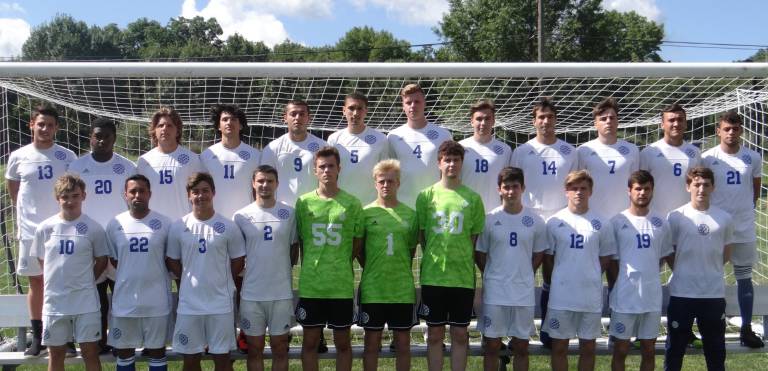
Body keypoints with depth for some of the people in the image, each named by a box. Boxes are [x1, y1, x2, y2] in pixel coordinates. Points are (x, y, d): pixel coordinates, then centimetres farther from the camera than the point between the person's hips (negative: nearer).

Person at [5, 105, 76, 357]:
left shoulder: (67, 157, -1)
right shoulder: (18, 157, 1)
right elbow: (13, 190, 13)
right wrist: (28, 211, 9)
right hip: (30, 230, 1)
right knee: (36, 282, 9)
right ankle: (37, 338, 17)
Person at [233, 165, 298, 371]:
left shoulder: (289, 213, -1)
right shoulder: (241, 216, -1)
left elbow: (294, 248, 7)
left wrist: (281, 269, 5)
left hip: (282, 293, 0)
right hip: (251, 294, 0)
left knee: (280, 348, 9)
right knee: (254, 349, 9)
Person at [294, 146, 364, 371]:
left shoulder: (351, 203, -1)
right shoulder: (303, 202, 2)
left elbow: (358, 242, 6)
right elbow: (300, 241, 8)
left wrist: (341, 264, 4)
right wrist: (310, 268, 6)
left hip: (342, 286, -1)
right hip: (310, 286, 1)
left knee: (342, 342, 9)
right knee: (310, 342, 9)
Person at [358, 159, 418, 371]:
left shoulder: (409, 214, 4)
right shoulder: (366, 213, 0)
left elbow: (411, 249, 11)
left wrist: (401, 272, 7)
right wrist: (372, 270, 2)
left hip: (403, 289, 1)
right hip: (372, 288, -1)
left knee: (403, 343, 8)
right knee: (372, 342, 7)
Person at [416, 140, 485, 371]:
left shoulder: (473, 198, 3)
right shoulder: (426, 196, 2)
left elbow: (476, 238, 6)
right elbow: (420, 235, 7)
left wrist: (463, 259, -1)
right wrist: (435, 257, 1)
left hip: (464, 276, 0)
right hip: (433, 276, 0)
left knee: (460, 334, 7)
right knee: (435, 334, 7)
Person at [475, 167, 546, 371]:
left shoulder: (535, 220, -1)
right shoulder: (489, 219, -5)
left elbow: (538, 254, 9)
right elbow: (480, 254, 4)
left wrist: (523, 276, 7)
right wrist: (492, 276, 5)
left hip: (524, 292, 1)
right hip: (494, 292, -1)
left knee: (521, 347, 9)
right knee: (491, 346, 6)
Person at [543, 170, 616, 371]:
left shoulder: (601, 223, 0)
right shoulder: (554, 222, -2)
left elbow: (605, 257, 7)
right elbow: (548, 256, 6)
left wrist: (589, 277, 1)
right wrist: (557, 280, 4)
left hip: (591, 295, 1)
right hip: (561, 295, 0)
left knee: (588, 347, 10)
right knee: (559, 347, 7)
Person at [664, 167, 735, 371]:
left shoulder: (724, 219, 1)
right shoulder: (676, 217, -5)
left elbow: (726, 254, 12)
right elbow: (668, 255, 3)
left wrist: (709, 270, 7)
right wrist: (684, 272, 3)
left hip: (714, 293, 2)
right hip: (681, 293, -2)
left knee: (715, 347, 11)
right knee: (675, 346, 8)